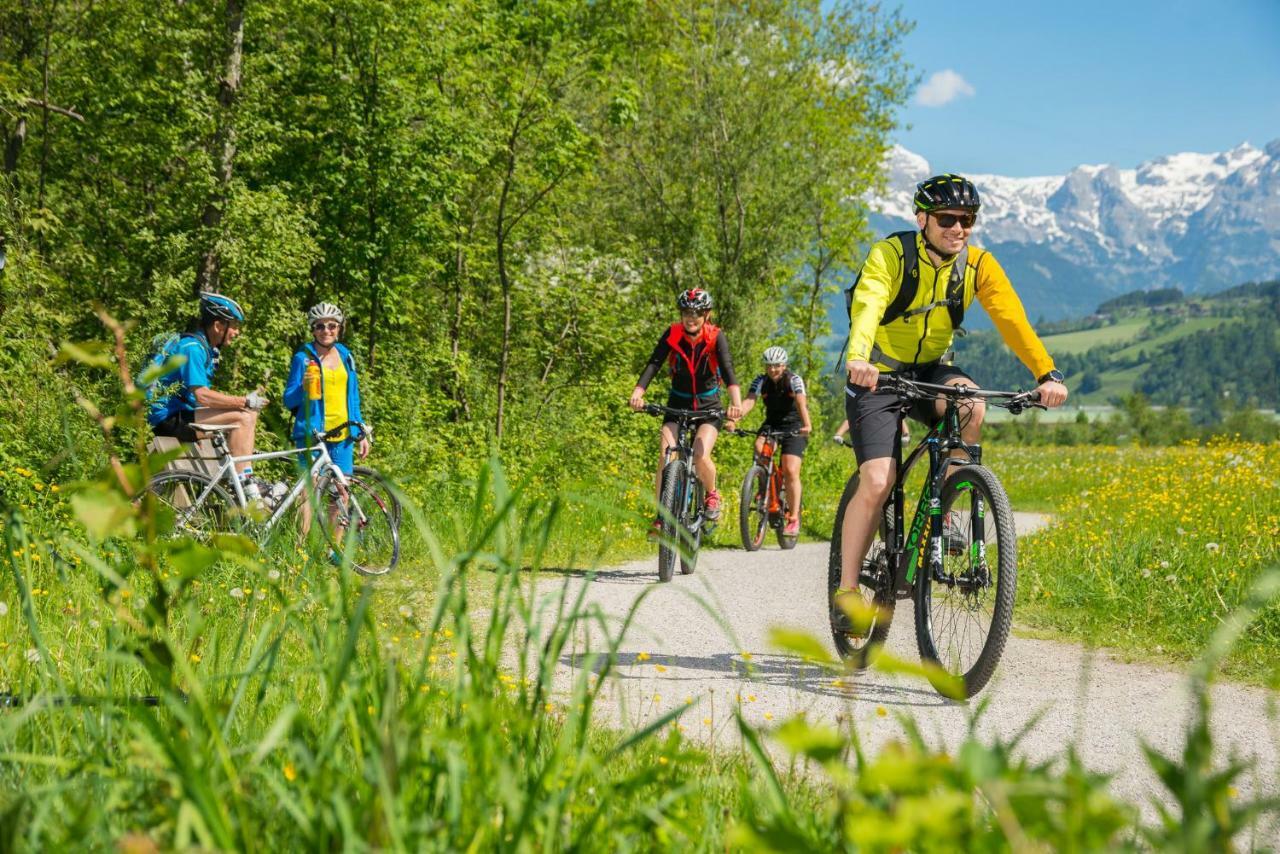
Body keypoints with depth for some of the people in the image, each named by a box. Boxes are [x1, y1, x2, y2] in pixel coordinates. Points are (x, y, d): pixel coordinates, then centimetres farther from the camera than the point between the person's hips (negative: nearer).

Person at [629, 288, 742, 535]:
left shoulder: (715, 337, -14)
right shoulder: (672, 335, -11)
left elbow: (728, 371, -26)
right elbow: (653, 365, -22)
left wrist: (736, 403, -44)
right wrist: (637, 393, -39)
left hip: (708, 406, -2)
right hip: (678, 403, 2)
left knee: (701, 456, -23)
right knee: (665, 457, -17)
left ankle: (712, 495, 7)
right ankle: (662, 514, -6)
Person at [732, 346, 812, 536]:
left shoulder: (794, 380, -18)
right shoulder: (761, 382, -10)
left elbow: (801, 402, -35)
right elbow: (748, 402, -25)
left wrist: (807, 425, -53)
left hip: (794, 427, -3)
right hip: (771, 424, 3)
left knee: (791, 471, -15)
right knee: (759, 447, -29)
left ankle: (794, 518, -6)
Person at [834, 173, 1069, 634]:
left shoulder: (978, 264, -8)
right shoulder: (890, 254, -19)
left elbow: (1012, 319, -18)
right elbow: (866, 305, -36)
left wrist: (1048, 374, -33)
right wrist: (857, 359, -57)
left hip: (930, 370, 4)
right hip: (878, 375, -4)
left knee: (971, 405, -31)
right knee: (877, 483, -18)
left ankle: (941, 515, -13)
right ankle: (847, 591, -6)